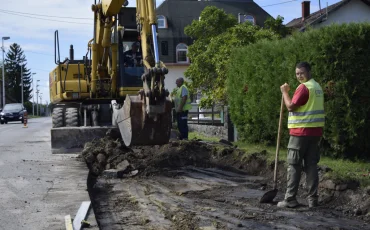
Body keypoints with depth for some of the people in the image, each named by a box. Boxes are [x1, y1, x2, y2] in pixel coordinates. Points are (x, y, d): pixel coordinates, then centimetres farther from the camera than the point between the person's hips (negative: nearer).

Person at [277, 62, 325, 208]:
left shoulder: (304, 87, -13)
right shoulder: (317, 86, 17)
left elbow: (291, 106, -14)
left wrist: (285, 92, -4)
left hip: (301, 131, -8)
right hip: (315, 131, 8)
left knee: (294, 165, -3)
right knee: (311, 164, 8)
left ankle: (290, 199, -3)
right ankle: (313, 199, 7)